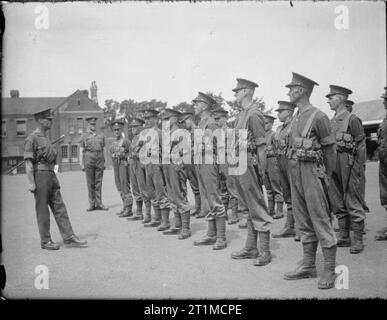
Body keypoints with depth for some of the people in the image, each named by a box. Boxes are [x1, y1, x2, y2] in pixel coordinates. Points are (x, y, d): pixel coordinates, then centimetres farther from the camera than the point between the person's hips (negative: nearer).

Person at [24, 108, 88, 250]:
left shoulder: (45, 138, 17)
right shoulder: (32, 139, -9)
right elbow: (28, 162, -14)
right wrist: (31, 182, -19)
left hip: (51, 176, 8)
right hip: (40, 176, -8)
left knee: (60, 208, 5)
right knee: (42, 211, 1)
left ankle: (69, 238, 5)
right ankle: (45, 241, 11)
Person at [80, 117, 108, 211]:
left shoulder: (101, 135, 13)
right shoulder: (84, 136, 7)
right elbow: (82, 151, 4)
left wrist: (104, 162, 9)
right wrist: (81, 164, -2)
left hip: (99, 160, 2)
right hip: (89, 160, -2)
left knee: (99, 183, 2)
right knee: (90, 183, 2)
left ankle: (98, 203, 5)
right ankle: (92, 204, 7)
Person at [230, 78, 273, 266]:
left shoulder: (254, 113, -11)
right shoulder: (242, 115, 16)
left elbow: (261, 145, -15)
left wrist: (261, 170, -17)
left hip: (249, 164, -9)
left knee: (257, 208, -4)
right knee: (249, 208, 14)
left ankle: (265, 252, 3)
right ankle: (251, 248, 23)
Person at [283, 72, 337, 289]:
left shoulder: (318, 117, -9)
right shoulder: (297, 117, 14)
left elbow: (330, 150, -7)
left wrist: (327, 177, -3)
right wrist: (294, 171, 12)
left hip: (312, 172, -8)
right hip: (295, 171, 8)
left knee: (321, 222, -4)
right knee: (304, 223, 12)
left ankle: (330, 270, 4)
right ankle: (308, 266, 21)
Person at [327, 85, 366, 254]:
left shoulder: (352, 119, -7)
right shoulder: (331, 121, 14)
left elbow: (361, 145, -7)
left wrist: (358, 167, -10)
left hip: (347, 163, -7)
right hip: (332, 163, 8)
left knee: (353, 202, -3)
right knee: (337, 202, 11)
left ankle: (358, 240, 5)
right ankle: (344, 236, 22)